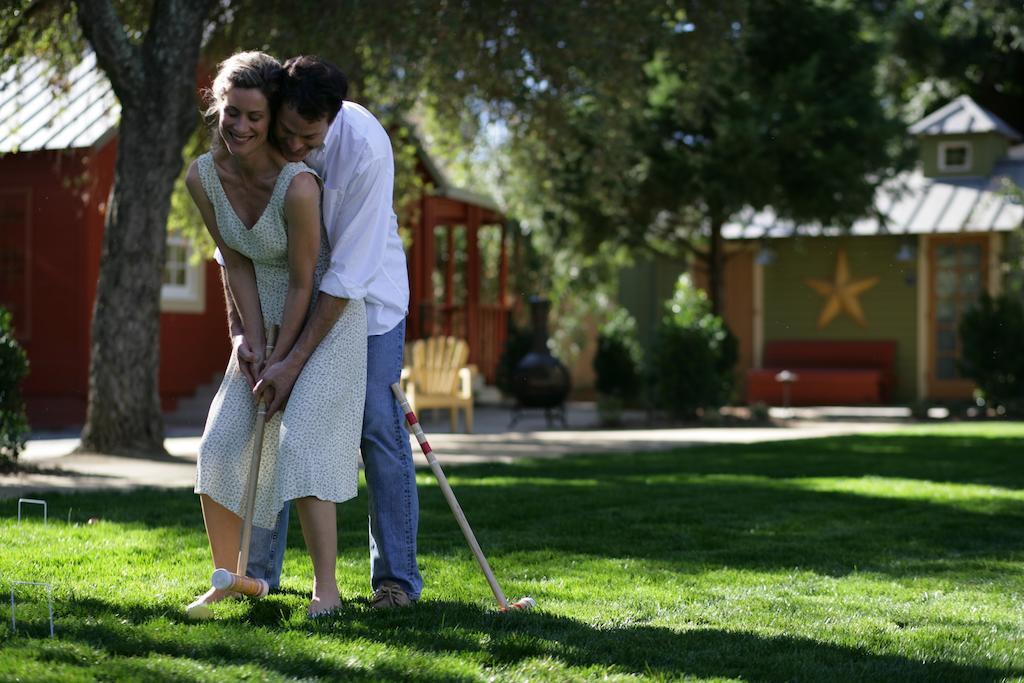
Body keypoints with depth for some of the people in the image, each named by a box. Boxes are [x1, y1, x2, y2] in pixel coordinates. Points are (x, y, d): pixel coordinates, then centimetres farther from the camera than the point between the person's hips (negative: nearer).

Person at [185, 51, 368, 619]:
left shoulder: (296, 184, -27)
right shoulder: (203, 176, -9)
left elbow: (302, 282, -19)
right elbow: (236, 266, -3)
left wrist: (282, 359, -15)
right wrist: (255, 346, -7)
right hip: (262, 320, 6)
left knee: (301, 440, -18)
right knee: (221, 443, -1)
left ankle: (326, 587, -10)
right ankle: (227, 578, 14)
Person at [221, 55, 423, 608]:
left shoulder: (365, 148, -32)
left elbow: (349, 273, -31)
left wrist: (295, 362, -31)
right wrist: (237, 328, -18)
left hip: (365, 290, -4)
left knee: (378, 426, -8)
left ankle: (396, 577, 2)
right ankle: (257, 572, 14)